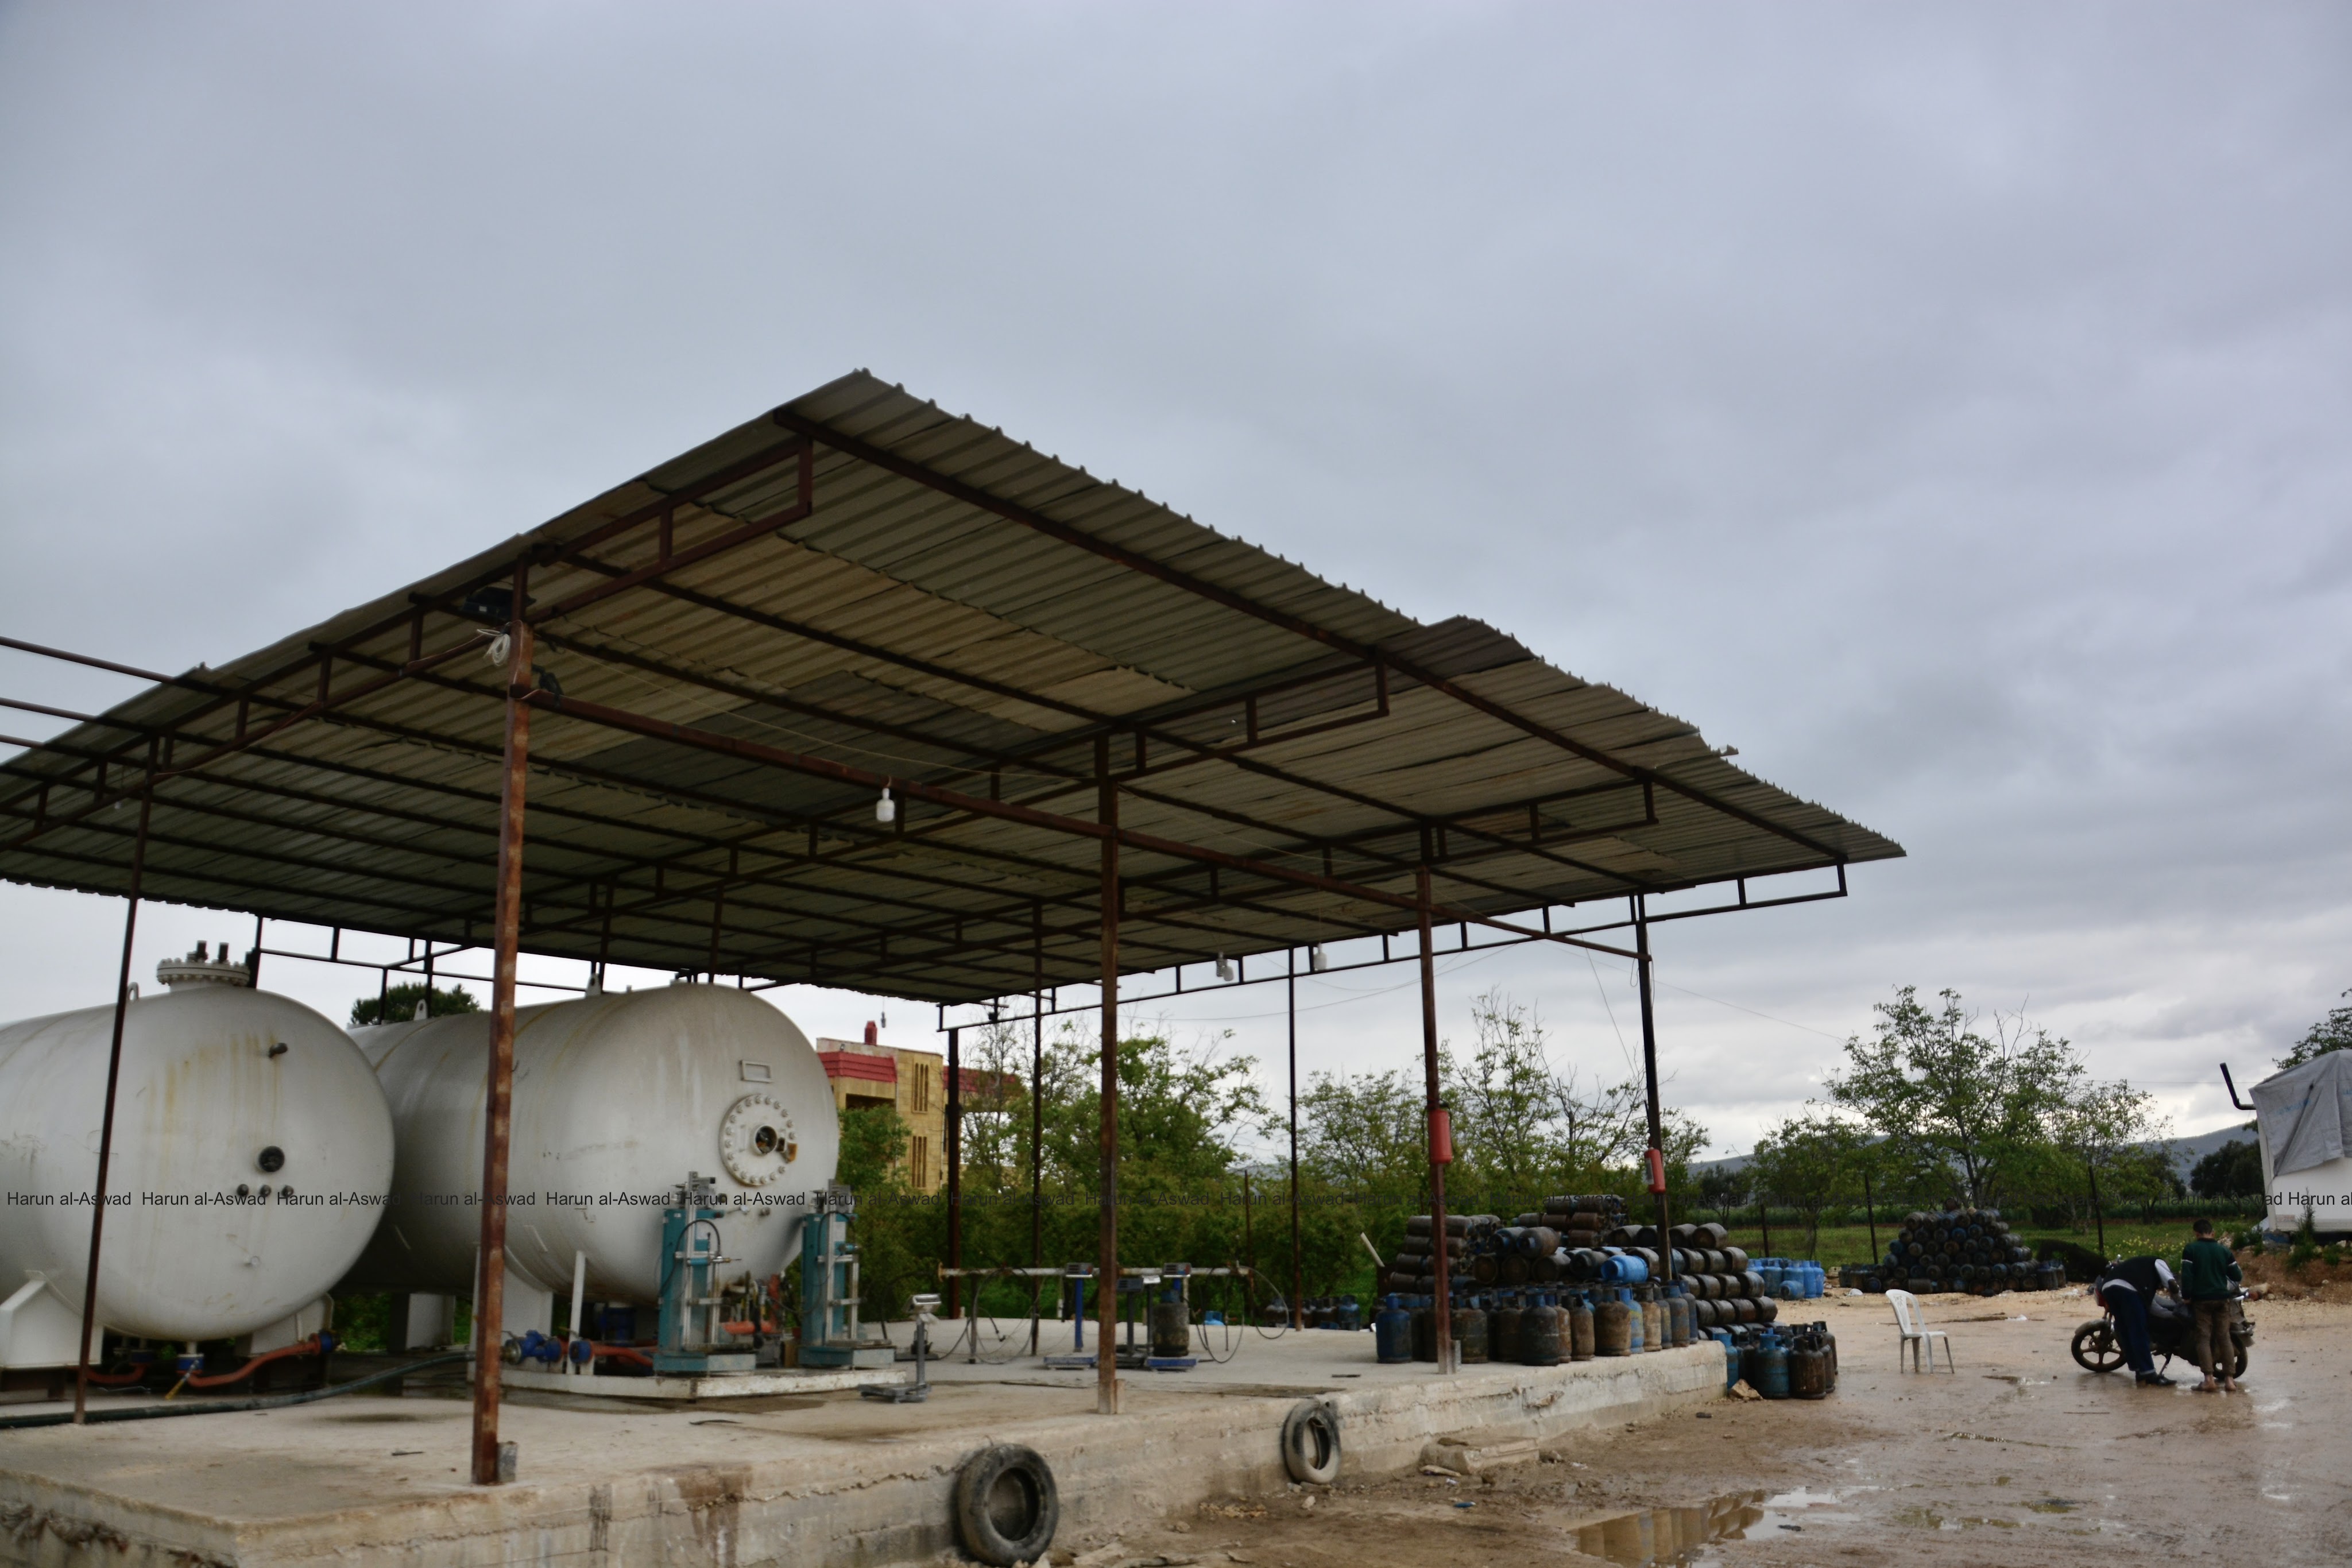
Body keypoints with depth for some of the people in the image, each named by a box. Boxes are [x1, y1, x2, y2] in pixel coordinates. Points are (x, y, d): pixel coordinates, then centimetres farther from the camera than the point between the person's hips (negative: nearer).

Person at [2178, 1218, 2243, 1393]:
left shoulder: (2190, 1249, -3)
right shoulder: (2224, 1251, 5)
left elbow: (2186, 1275, -9)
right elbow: (2237, 1277, 7)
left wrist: (2186, 1296, -2)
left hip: (2201, 1299, -3)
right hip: (2222, 1298, 3)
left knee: (2204, 1338, -2)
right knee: (2224, 1337, 5)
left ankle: (2209, 1379, -12)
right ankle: (2229, 1379, -1)